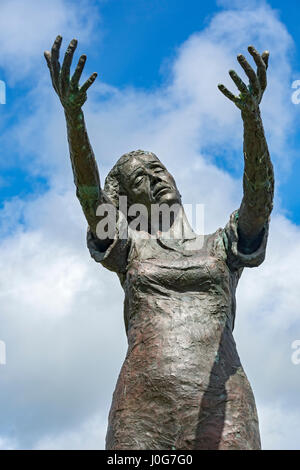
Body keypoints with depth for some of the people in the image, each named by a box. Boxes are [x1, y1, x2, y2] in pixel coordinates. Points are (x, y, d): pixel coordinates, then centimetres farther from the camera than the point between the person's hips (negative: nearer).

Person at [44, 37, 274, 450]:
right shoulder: (127, 249, 22)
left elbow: (260, 196, 2)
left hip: (221, 407, 0)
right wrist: (73, 114, -14)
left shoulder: (224, 246, 22)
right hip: (142, 408, 0)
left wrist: (252, 115, -16)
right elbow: (89, 195, 4)